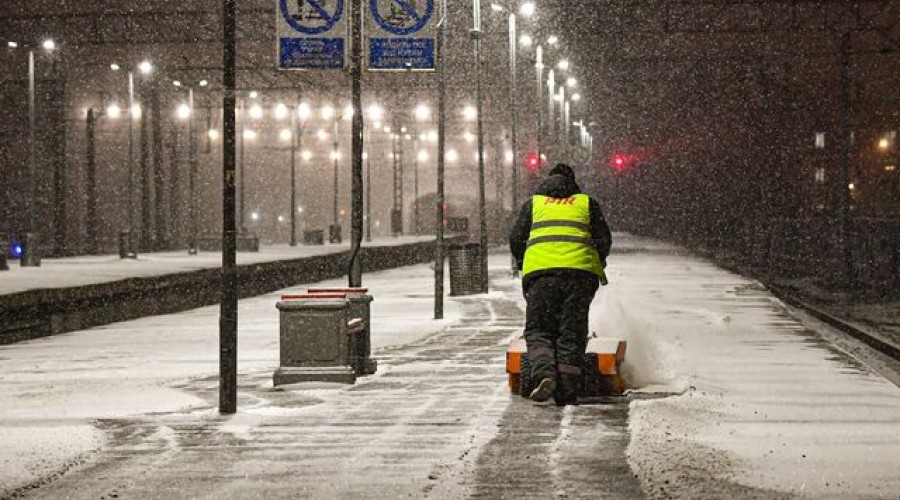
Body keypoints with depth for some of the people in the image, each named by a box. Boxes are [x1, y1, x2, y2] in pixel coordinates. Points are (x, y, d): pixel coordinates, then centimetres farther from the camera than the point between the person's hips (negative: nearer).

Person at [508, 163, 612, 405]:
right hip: (580, 272, 1)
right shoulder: (587, 203, 24)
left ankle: (544, 374, -22)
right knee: (571, 334, 3)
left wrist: (522, 264, 33)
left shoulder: (533, 203, 24)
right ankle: (567, 393, -7)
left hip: (540, 270, 0)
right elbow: (604, 240, 17)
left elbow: (516, 239, 17)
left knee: (538, 330, 5)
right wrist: (597, 264, 33)